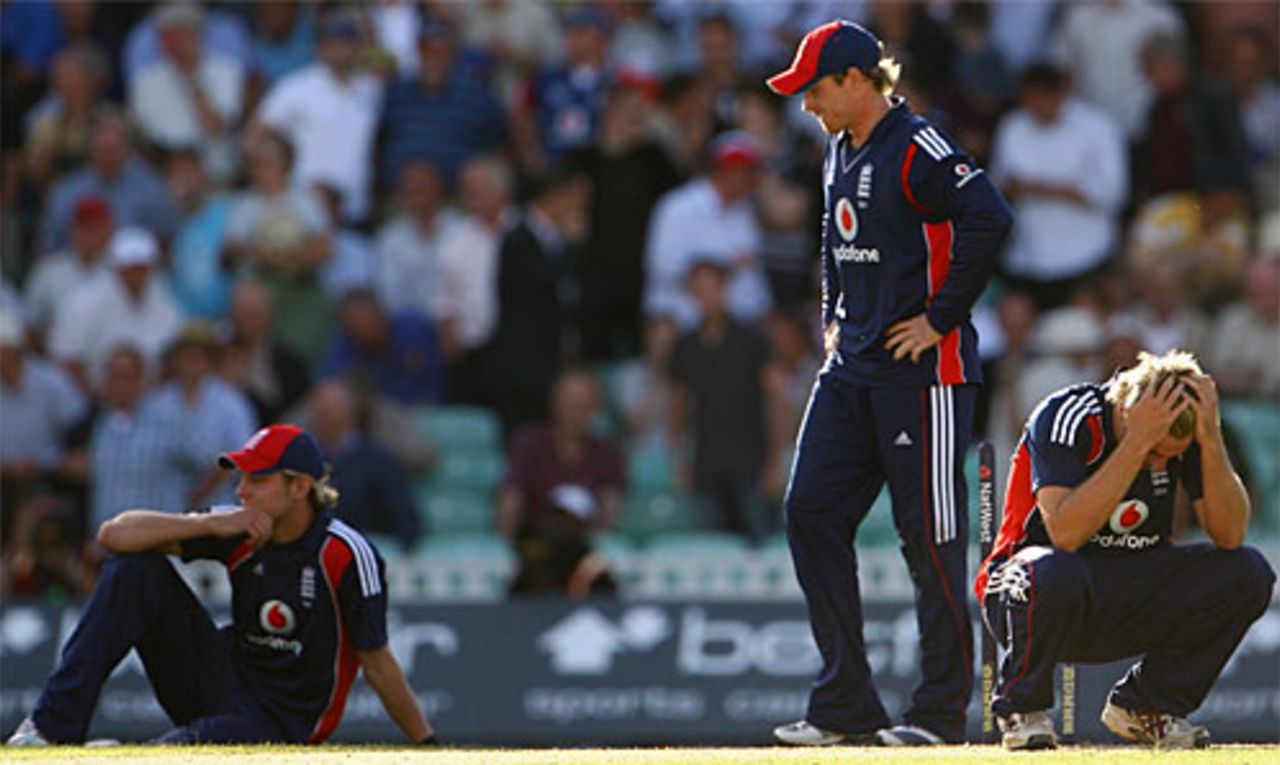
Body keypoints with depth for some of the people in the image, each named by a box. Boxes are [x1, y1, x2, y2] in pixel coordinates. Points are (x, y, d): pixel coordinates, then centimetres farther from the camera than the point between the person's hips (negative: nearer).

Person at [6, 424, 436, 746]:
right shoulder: (239, 532, -3)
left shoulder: (345, 555, -17)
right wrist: (209, 525, -18)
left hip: (279, 724, -6)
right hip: (222, 679, 6)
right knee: (133, 567, -11)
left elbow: (377, 661, -10)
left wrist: (428, 747, -12)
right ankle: (53, 727, -18)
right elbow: (114, 534, -7)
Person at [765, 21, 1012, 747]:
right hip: (854, 369, 9)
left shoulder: (917, 148, -14)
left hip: (921, 369, -9)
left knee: (931, 537, -4)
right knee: (812, 515, 3)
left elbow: (989, 219, -26)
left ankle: (942, 711, 3)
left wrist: (942, 317, -21)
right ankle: (845, 705, 7)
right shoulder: (843, 151, 15)